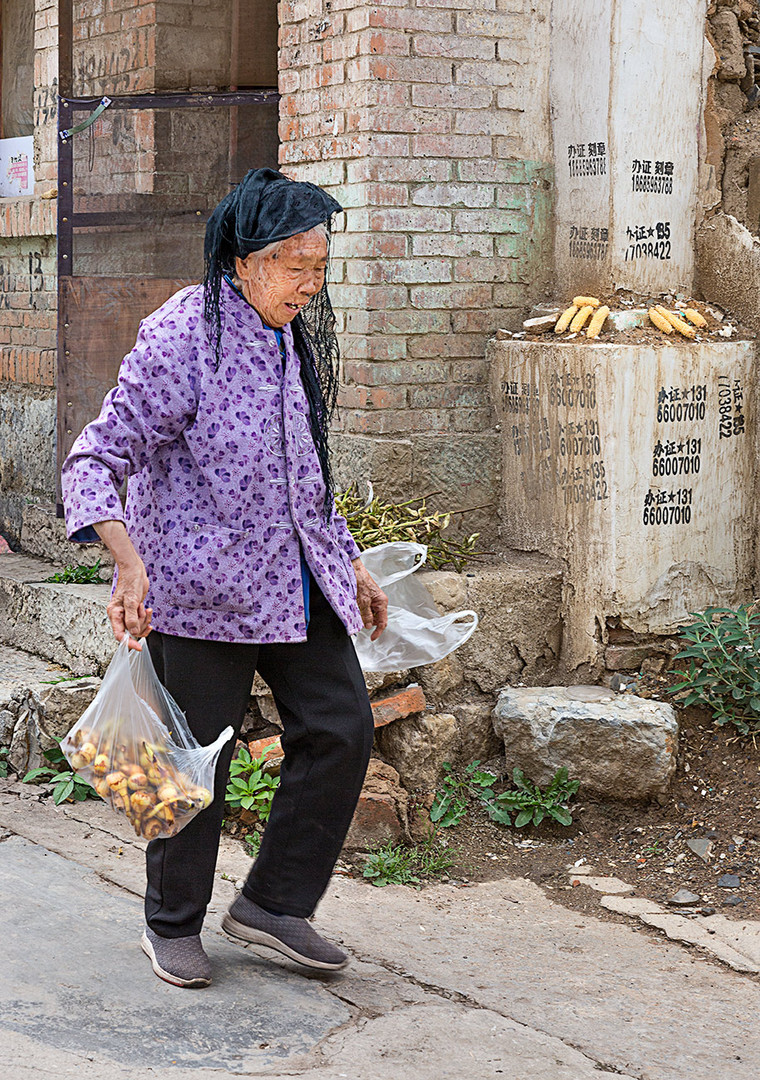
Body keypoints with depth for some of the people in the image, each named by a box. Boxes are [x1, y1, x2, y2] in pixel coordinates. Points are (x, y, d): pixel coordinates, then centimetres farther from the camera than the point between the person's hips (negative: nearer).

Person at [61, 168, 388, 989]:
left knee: (341, 728, 3)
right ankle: (172, 924, 24)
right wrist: (129, 564, -31)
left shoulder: (292, 337, 10)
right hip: (203, 584, -7)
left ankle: (274, 903, 18)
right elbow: (96, 459, -17)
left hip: (295, 582, 7)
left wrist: (349, 565, 21)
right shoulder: (181, 337, -15)